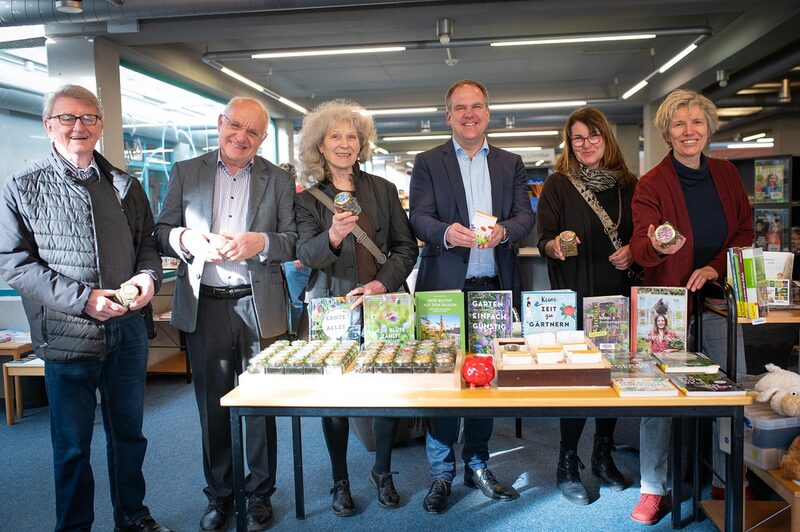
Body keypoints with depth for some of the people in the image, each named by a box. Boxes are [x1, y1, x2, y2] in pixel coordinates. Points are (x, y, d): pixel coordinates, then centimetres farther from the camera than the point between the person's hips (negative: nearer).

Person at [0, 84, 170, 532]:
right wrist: (83, 298, -17)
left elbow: (147, 242, 15)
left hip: (128, 329, 4)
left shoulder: (126, 186, 9)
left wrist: (148, 276, -8)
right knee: (72, 444, 9)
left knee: (129, 432, 16)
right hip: (67, 335, -3)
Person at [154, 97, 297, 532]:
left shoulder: (278, 180, 6)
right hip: (204, 307, 1)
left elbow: (294, 242, 1)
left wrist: (261, 242, -18)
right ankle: (219, 495, 28)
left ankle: (260, 494, 26)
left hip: (259, 307, 0)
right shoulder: (185, 172, 8)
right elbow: (161, 232, 7)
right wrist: (185, 239, -15)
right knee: (212, 406, 10)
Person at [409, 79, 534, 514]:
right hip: (445, 288, -2)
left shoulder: (511, 164, 13)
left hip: (496, 289, 3)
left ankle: (477, 466, 27)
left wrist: (503, 230, -19)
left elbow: (526, 215, 4)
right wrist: (446, 232, -27)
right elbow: (419, 218, -5)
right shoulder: (428, 163, 5)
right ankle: (441, 473, 17)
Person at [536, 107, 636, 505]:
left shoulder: (628, 184, 9)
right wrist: (555, 246, -26)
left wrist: (631, 252, -6)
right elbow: (543, 239, -5)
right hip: (573, 297, -4)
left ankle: (603, 455, 27)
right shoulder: (558, 185, 0)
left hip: (618, 293, 4)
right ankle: (567, 466, 12)